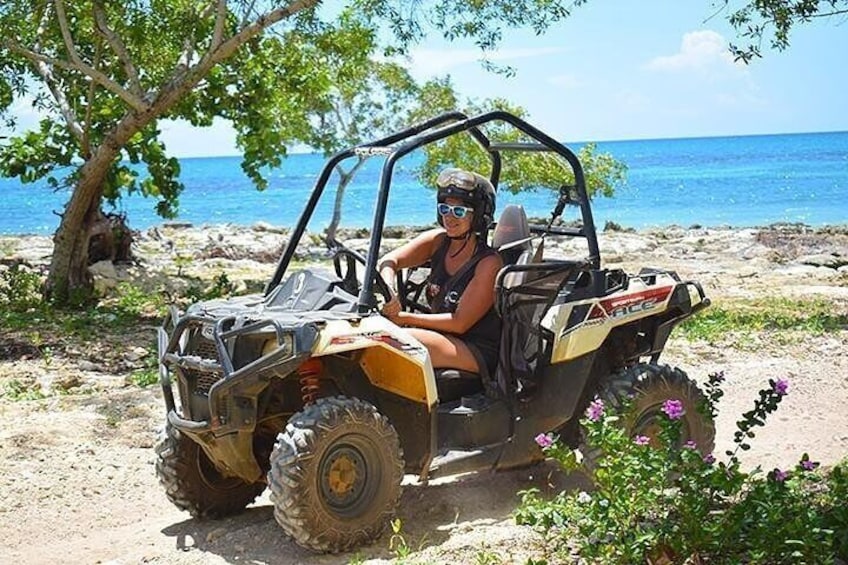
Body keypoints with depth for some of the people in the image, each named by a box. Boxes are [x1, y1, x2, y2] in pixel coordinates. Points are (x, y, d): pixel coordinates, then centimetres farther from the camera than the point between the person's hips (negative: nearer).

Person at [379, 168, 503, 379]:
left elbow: (460, 323, -16)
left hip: (477, 355, -6)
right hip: (441, 337, 6)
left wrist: (404, 317, -18)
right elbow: (388, 261, -5)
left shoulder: (489, 264, -14)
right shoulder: (438, 241, 5)